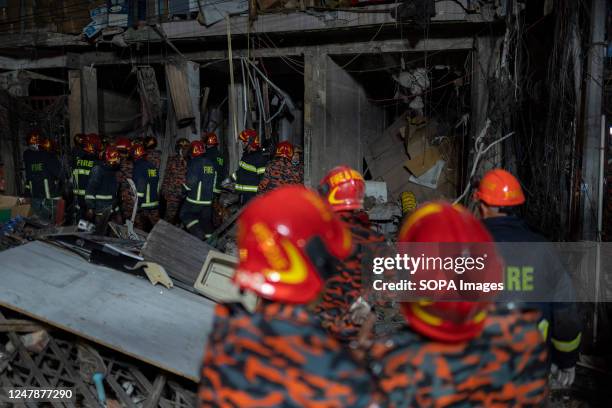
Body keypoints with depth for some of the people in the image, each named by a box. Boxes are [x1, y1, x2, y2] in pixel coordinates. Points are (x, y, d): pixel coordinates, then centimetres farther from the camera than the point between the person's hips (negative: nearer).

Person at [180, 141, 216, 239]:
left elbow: (190, 181, -16)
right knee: (206, 220, 13)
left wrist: (183, 190, 0)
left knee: (185, 214, 7)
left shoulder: (194, 163, -12)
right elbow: (213, 182, 16)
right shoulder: (211, 164, 10)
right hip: (208, 200, 7)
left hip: (195, 199, -6)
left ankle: (198, 234, -8)